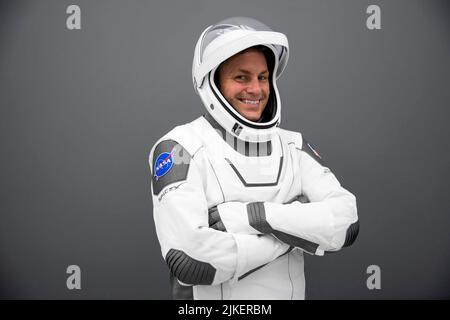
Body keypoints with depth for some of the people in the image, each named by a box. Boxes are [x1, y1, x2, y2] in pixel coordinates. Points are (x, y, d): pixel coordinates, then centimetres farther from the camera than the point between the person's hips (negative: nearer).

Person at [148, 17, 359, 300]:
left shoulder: (293, 146, 0)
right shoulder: (180, 148, -14)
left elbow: (347, 222, -13)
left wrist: (252, 216, -24)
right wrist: (301, 227, -18)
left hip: (289, 292, 4)